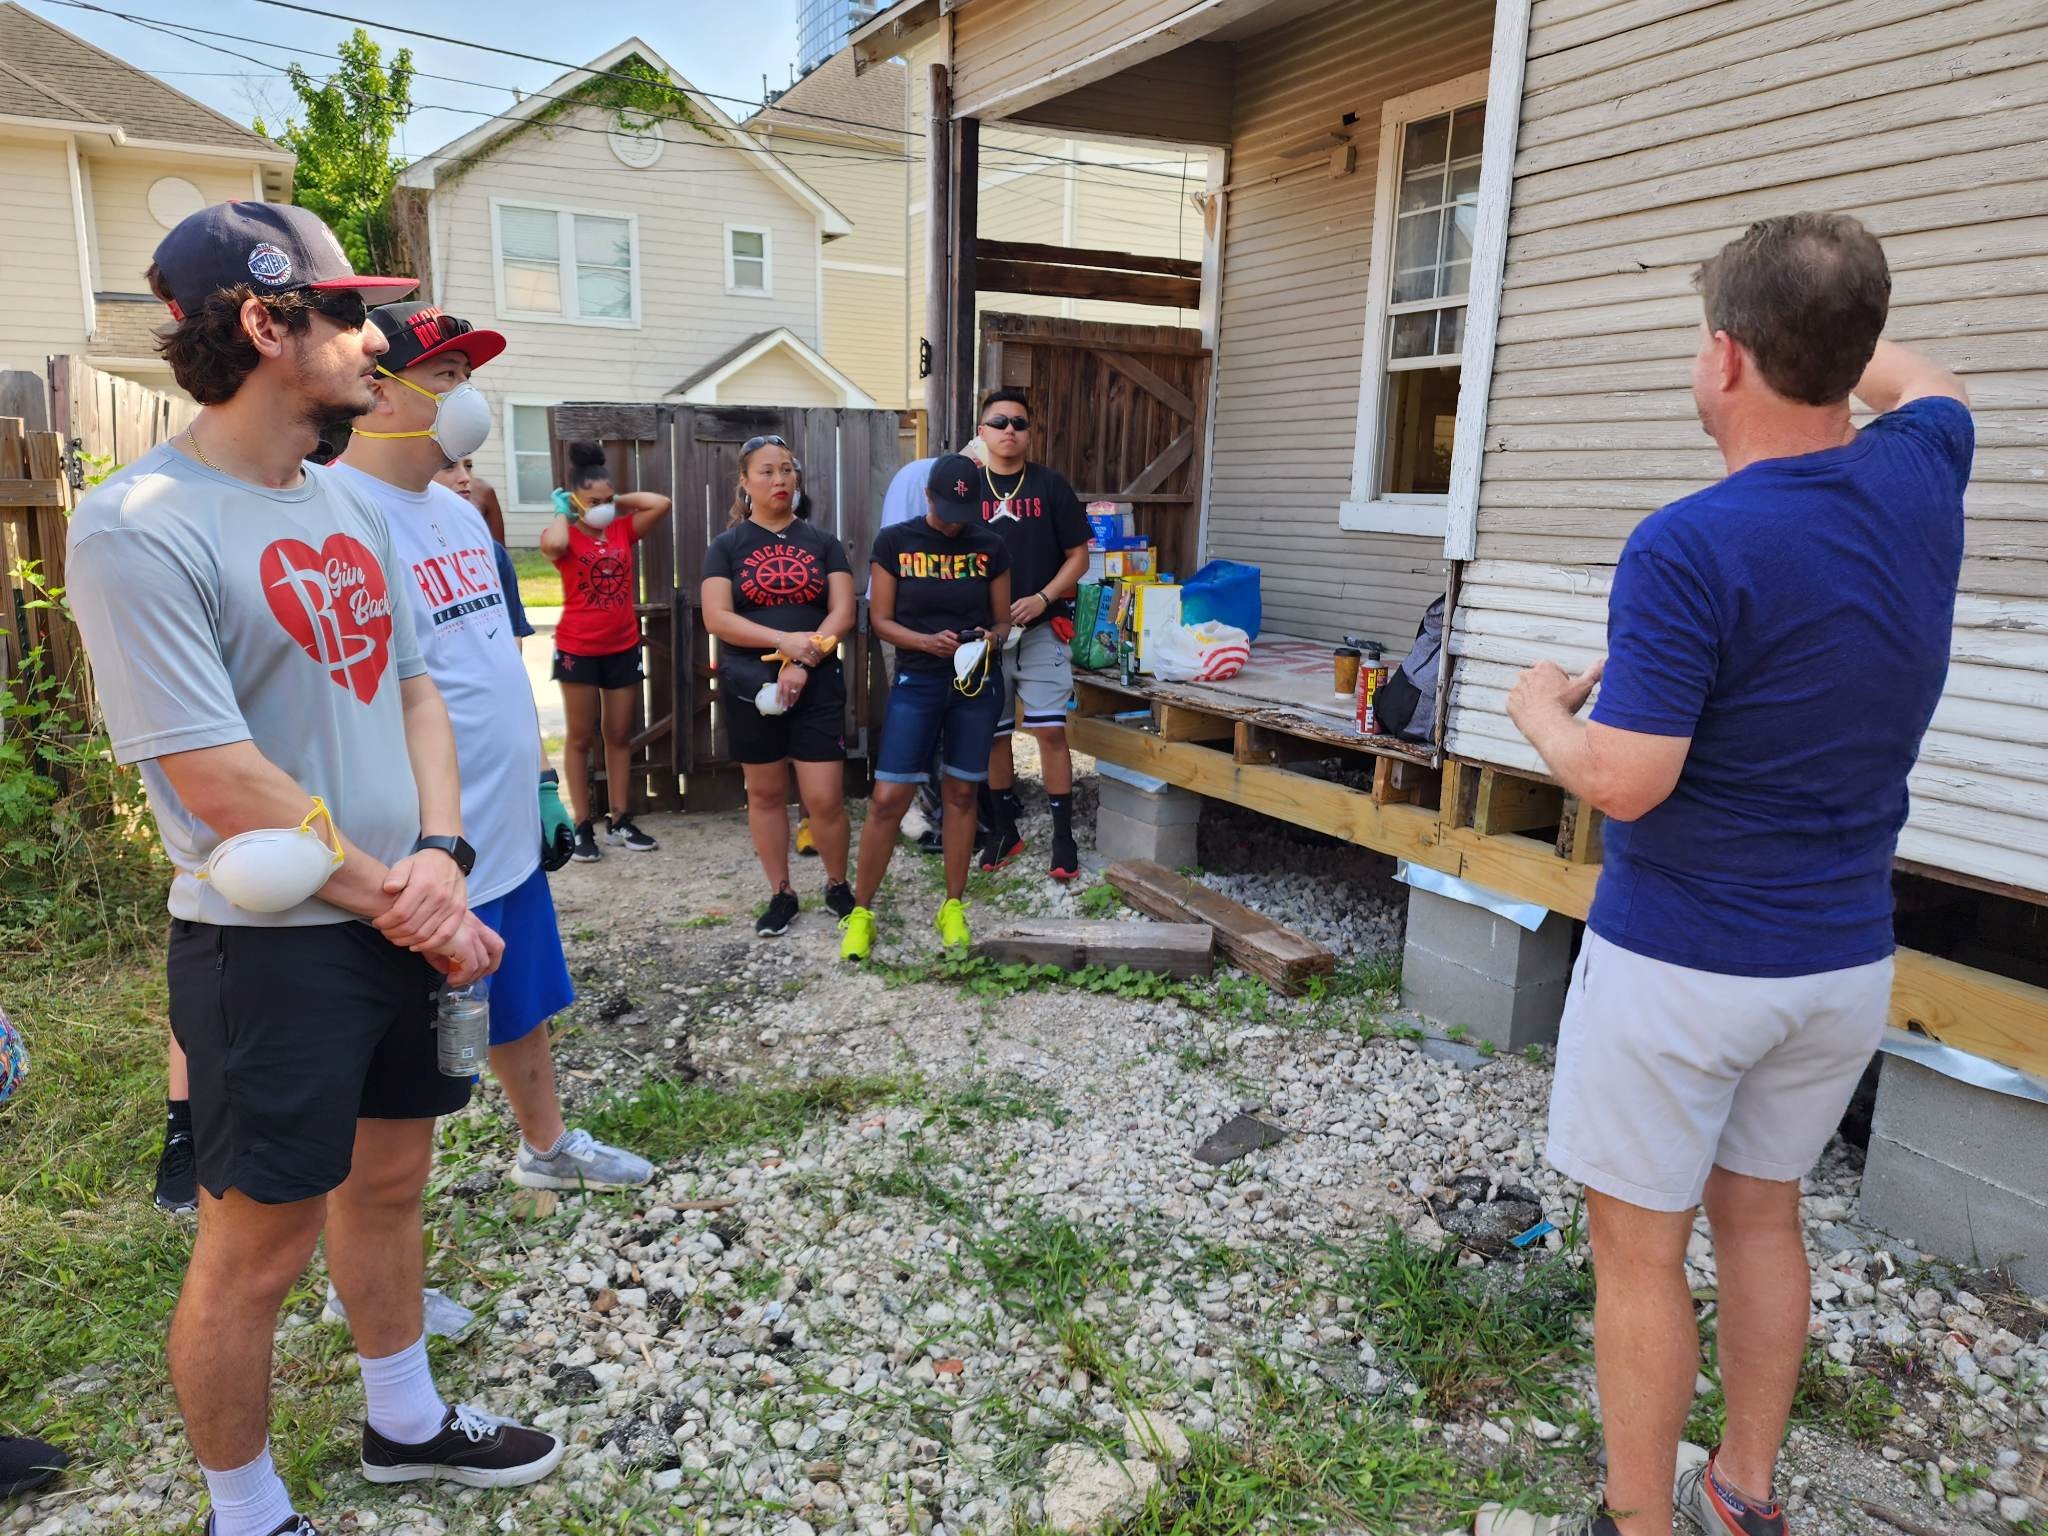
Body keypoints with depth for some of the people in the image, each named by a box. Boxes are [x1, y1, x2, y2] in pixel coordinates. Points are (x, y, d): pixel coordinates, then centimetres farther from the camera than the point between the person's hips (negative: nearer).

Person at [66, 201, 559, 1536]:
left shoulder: (349, 504, 7)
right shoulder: (140, 528, -17)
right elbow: (229, 793, -20)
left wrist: (440, 857, -7)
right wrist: (408, 913, -14)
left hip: (407, 920, 8)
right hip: (270, 945, -7)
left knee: (388, 1179, 21)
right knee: (259, 1243, 8)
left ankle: (406, 1422, 43)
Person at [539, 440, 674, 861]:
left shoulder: (624, 530, 3)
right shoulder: (565, 537, -8)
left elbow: (661, 504, -6)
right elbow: (552, 543, -32)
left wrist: (618, 501, -2)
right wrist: (562, 511, -13)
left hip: (623, 648, 4)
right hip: (578, 650, -4)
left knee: (620, 736, 11)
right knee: (580, 739, 5)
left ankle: (620, 821, 20)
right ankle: (583, 826, 10)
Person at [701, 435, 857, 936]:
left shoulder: (823, 544, 6)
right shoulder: (727, 546, 3)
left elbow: (843, 613, -4)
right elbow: (717, 618, -9)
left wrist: (803, 662, -18)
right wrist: (784, 640, -20)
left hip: (817, 685, 0)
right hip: (751, 686, 1)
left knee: (825, 799, -5)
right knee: (766, 793, 10)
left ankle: (838, 886, 18)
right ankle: (781, 894, 23)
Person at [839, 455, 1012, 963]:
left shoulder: (990, 547, 2)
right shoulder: (894, 542, -3)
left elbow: (1003, 619, 8)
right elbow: (880, 619, -2)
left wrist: (989, 637, -14)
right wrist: (928, 641, -18)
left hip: (977, 681, 2)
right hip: (916, 681, -2)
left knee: (961, 794, 10)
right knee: (888, 799, -6)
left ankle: (953, 907, 23)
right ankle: (860, 911, 9)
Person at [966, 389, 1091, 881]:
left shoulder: (1050, 486, 1)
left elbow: (1077, 557, 3)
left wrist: (1042, 599, -12)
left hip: (1041, 627, -2)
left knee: (1050, 729, -7)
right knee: (993, 733, 8)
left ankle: (1063, 835, 3)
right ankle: (1005, 829, 23)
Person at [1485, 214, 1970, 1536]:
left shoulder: (1689, 549, -22)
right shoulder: (1920, 481, -1)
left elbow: (1624, 780, -24)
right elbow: (1921, 383, 24)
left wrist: (1543, 712, -4)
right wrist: (1831, 317, 38)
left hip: (1682, 964, -7)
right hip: (1847, 958, 7)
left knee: (1641, 1247, 8)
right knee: (1762, 1214, 22)